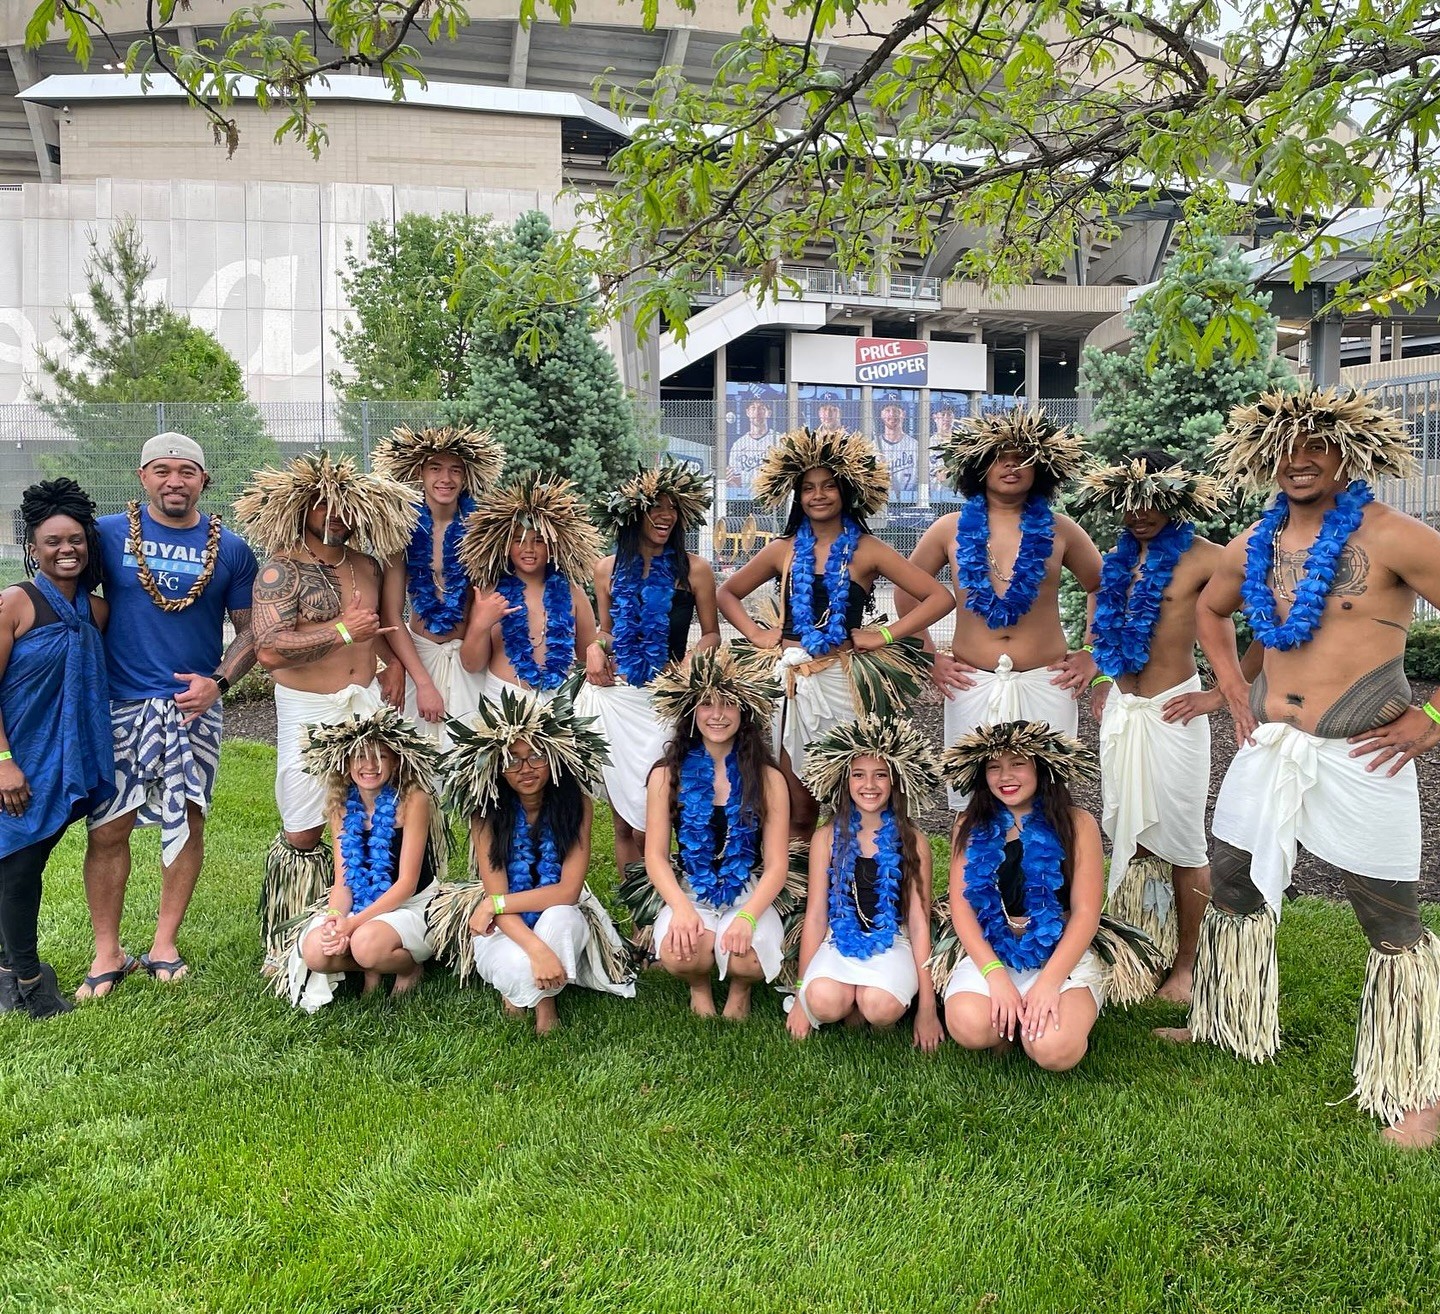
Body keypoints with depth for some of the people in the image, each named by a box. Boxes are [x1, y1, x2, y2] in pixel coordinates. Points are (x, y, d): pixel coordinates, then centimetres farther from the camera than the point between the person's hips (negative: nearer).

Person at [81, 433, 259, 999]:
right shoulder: (109, 533, 1)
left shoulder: (230, 549, 3)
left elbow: (250, 630, 6)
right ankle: (107, 954, 14)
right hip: (120, 703, 0)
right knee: (108, 827, 1)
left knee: (186, 821, 5)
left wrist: (218, 682, -9)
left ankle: (165, 944, 20)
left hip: (194, 704, 1)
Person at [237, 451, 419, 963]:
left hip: (366, 703, 6)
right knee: (303, 833, -1)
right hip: (310, 712, -6)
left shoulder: (367, 564, 10)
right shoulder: (281, 570, -10)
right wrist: (341, 632, -18)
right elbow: (270, 651, -22)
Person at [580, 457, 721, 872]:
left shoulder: (694, 569, 1)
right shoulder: (609, 569, 9)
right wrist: (594, 648, -2)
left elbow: (711, 634, 7)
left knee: (648, 818, -3)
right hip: (616, 694, 3)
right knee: (623, 817, 7)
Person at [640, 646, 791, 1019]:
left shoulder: (767, 779, -2)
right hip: (688, 893, 0)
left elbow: (776, 864, -4)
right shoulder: (667, 776, 0)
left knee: (746, 959, -31)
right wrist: (681, 908, -20)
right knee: (679, 952, -32)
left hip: (748, 894, 0)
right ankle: (699, 985, 9)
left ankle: (740, 988, 11)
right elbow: (656, 856, -2)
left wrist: (746, 917, -22)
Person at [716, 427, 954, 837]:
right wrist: (756, 634, 5)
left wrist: (885, 635, -7)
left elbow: (939, 597, -2)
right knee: (797, 809, 6)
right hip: (791, 680, 2)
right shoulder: (783, 551, 9)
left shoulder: (867, 551, 1)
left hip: (845, 682, -2)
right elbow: (728, 593, 20)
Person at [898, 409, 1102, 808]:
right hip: (972, 685, 0)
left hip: (1046, 685, 0)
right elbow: (906, 591, 13)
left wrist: (1092, 656, 8)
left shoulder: (1058, 531, 5)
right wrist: (929, 658, 6)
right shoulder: (951, 530, 5)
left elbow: (1104, 590, 16)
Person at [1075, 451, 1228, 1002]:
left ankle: (1185, 965, 15)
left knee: (1181, 842, 2)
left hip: (1171, 710, -6)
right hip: (1119, 709, 7)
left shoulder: (1202, 557, -10)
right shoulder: (1119, 557, 10)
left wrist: (1221, 695, -13)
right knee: (1126, 833, 14)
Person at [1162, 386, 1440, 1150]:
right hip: (1268, 747, 6)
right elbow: (1211, 610, 27)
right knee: (1231, 887, 17)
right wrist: (1233, 689, 16)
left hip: (1359, 759, -6)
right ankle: (1224, 1023, 38)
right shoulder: (1256, 544, 7)